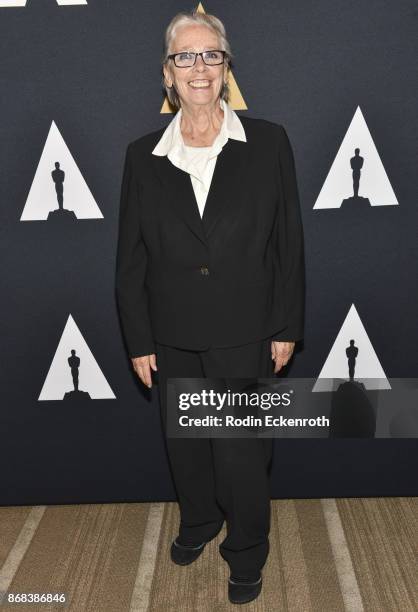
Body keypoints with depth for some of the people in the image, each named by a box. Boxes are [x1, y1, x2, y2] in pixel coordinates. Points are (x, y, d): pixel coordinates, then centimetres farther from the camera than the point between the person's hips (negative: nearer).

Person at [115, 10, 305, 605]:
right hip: (172, 339, 3)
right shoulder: (143, 155, -1)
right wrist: (139, 340, 0)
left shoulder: (268, 142, -6)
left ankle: (246, 555, 34)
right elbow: (130, 258, 2)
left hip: (245, 337, -2)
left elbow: (289, 243, -3)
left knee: (242, 455, 7)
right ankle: (198, 523, 49)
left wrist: (286, 328, -3)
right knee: (185, 447, 20)